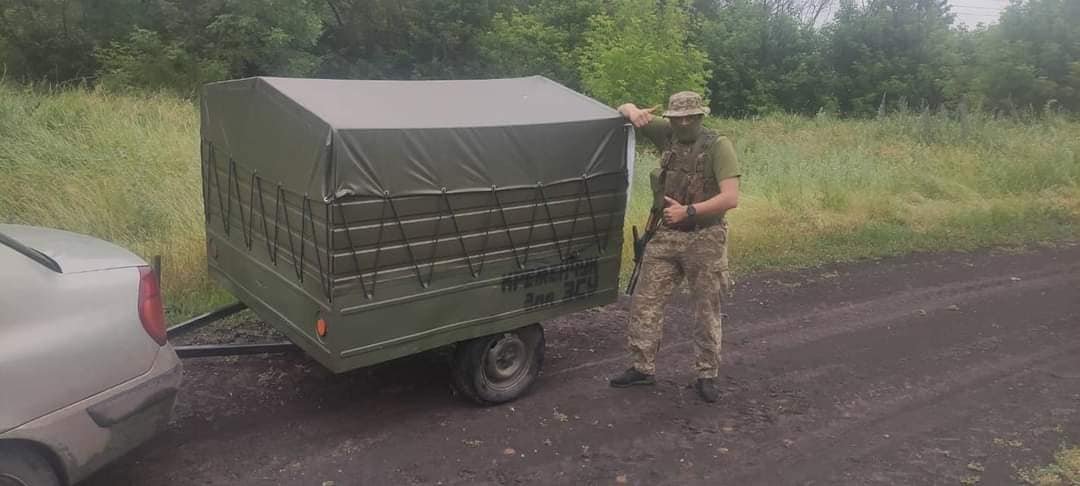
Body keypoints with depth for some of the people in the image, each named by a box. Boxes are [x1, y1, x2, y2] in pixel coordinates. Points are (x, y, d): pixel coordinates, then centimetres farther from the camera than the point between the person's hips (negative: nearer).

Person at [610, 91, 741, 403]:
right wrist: (634, 113, -12)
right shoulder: (667, 134, 3)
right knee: (645, 302, 5)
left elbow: (731, 198, -18)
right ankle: (642, 367, 17)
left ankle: (707, 376, 18)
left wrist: (688, 211, -22)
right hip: (666, 236, 5)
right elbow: (625, 109, 11)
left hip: (705, 239, -4)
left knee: (707, 311, 6)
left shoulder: (718, 146, -10)